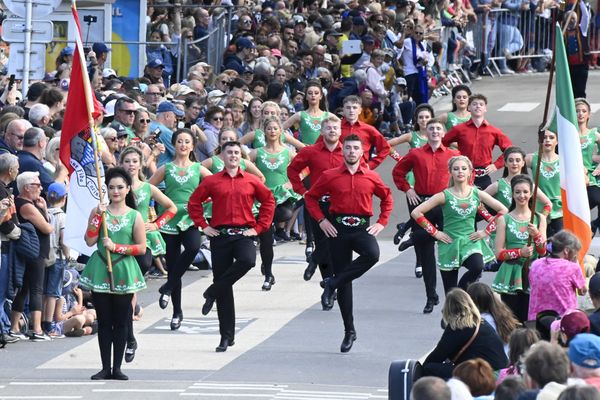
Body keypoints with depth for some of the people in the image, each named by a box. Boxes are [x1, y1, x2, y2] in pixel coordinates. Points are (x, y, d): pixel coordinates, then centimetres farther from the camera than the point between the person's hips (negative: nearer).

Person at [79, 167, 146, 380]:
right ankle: (105, 367, 8)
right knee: (104, 321, 3)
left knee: (120, 322, 2)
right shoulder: (98, 211, 5)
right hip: (100, 271, 1)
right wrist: (98, 216, -12)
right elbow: (90, 241, -4)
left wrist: (116, 247, -13)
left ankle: (117, 367, 7)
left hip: (124, 273, -1)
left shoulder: (134, 216, 1)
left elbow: (141, 247, -2)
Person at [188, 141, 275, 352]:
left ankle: (213, 292, -14)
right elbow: (194, 203, 10)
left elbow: (269, 201, 10)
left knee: (247, 260, -35)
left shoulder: (251, 181, 6)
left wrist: (259, 227, 3)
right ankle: (226, 336, 8)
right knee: (225, 290, 0)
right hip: (220, 235, 0)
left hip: (244, 234, 0)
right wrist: (203, 226, 1)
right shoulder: (211, 181, 5)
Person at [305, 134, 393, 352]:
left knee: (372, 255, -35)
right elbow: (310, 197, 10)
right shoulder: (330, 176, 2)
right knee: (344, 283, 0)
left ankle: (332, 284, -20)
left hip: (362, 228, 0)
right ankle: (349, 331, 9)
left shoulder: (371, 177, 5)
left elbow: (387, 198, 19)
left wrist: (382, 222, 7)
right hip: (338, 228, 0)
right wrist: (321, 220, -1)